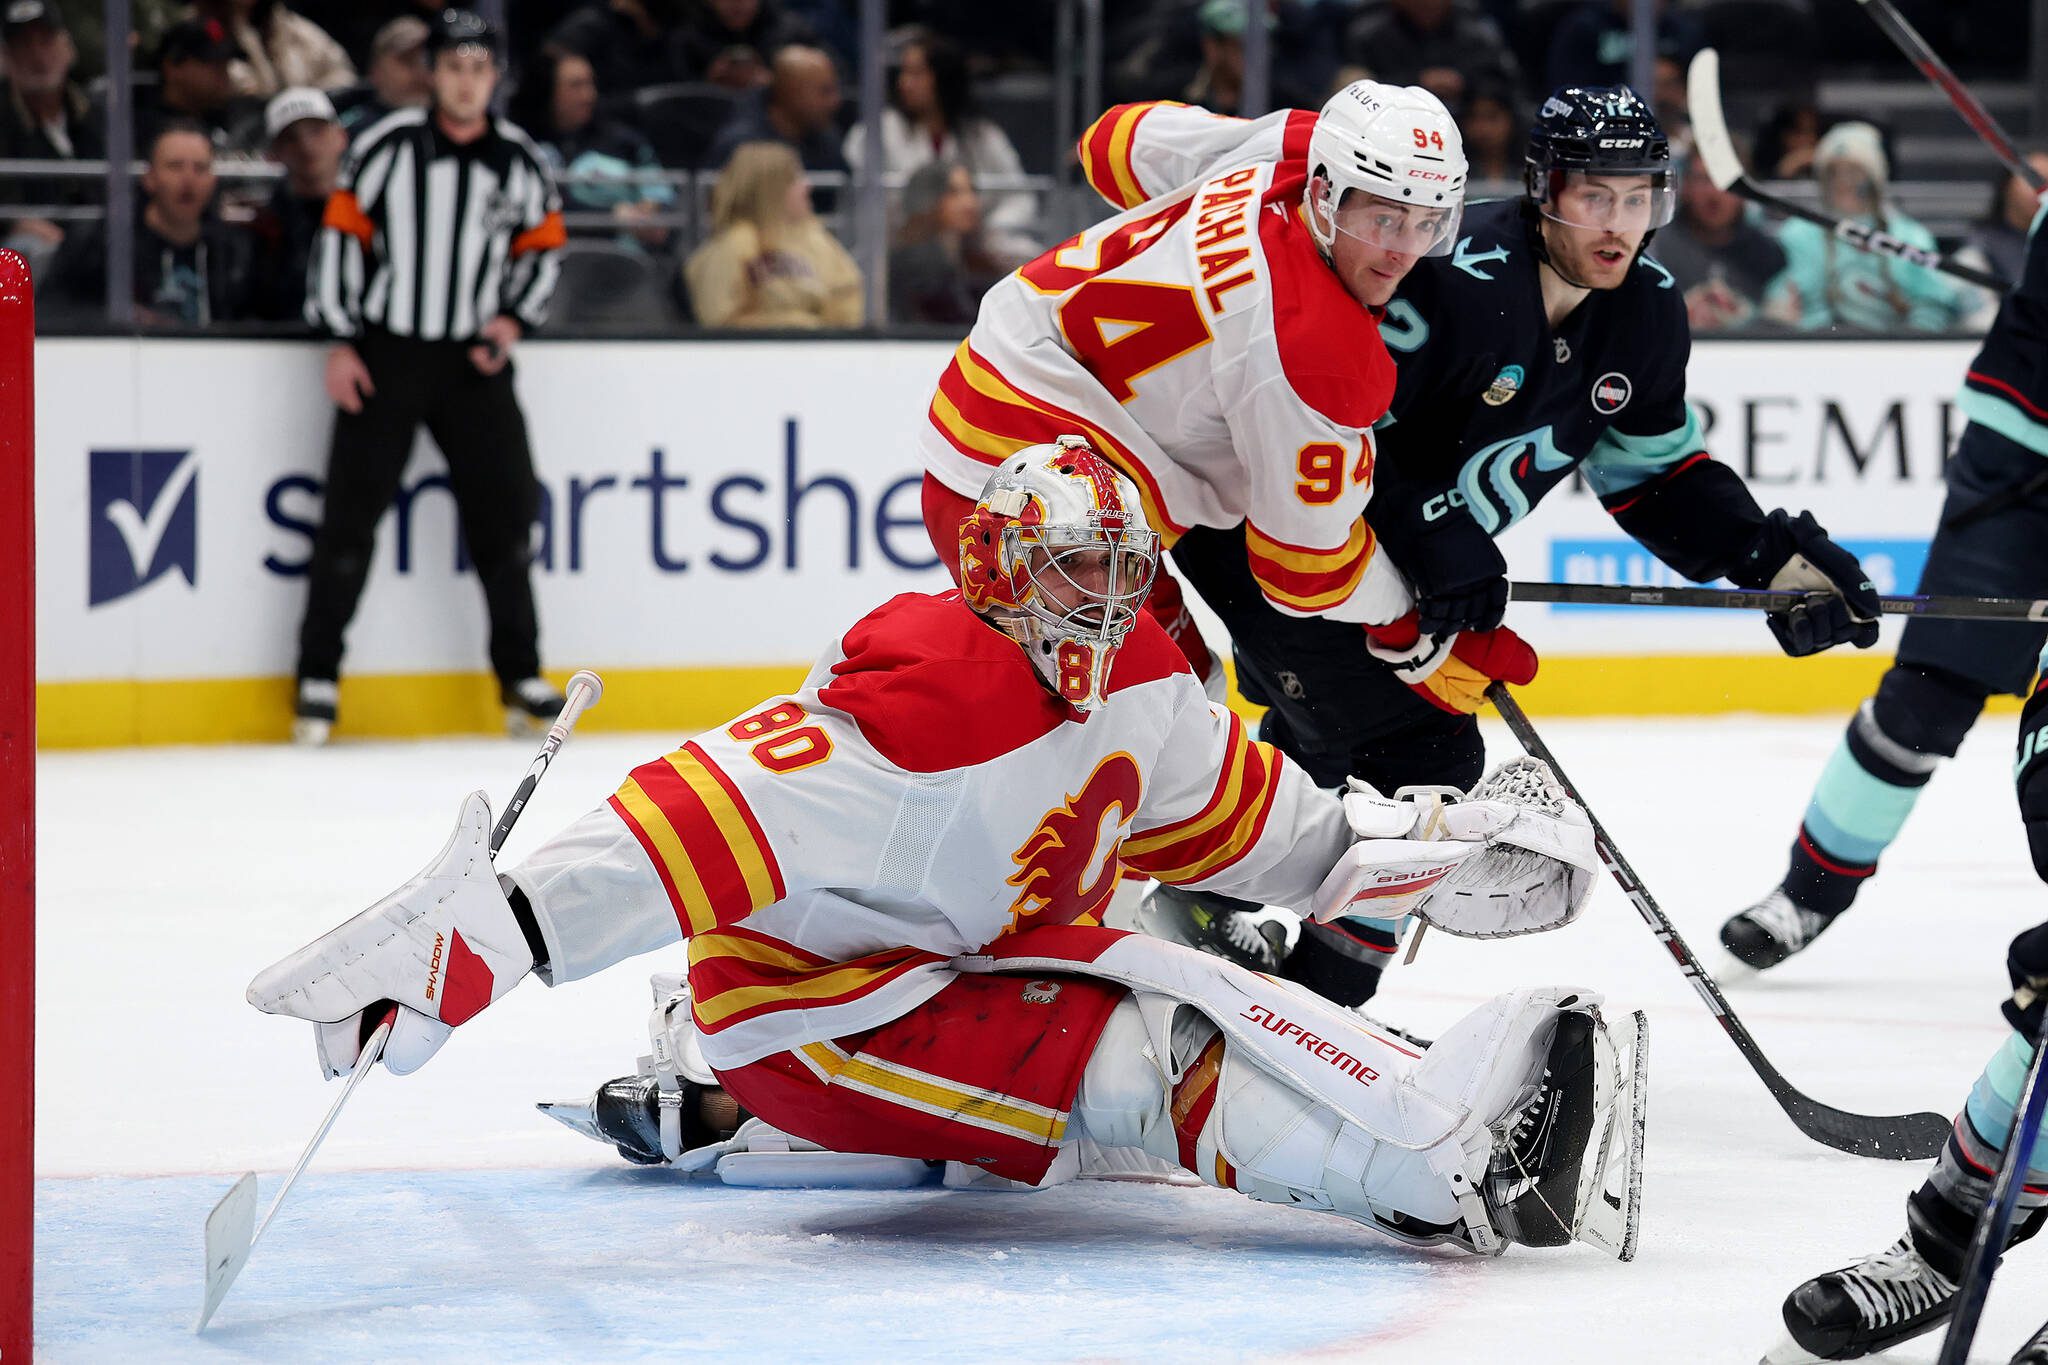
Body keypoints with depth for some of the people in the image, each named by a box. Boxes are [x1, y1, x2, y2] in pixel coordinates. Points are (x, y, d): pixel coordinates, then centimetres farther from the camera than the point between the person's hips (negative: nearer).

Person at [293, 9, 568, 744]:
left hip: (473, 361, 3)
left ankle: (519, 676, 12)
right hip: (384, 354, -3)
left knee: (504, 511, 2)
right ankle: (318, 678, 3)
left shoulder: (519, 161, 2)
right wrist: (340, 342, -7)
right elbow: (341, 234, -4)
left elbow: (542, 246, 13)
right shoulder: (386, 147, -7)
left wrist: (513, 319, -3)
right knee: (351, 513, -4)